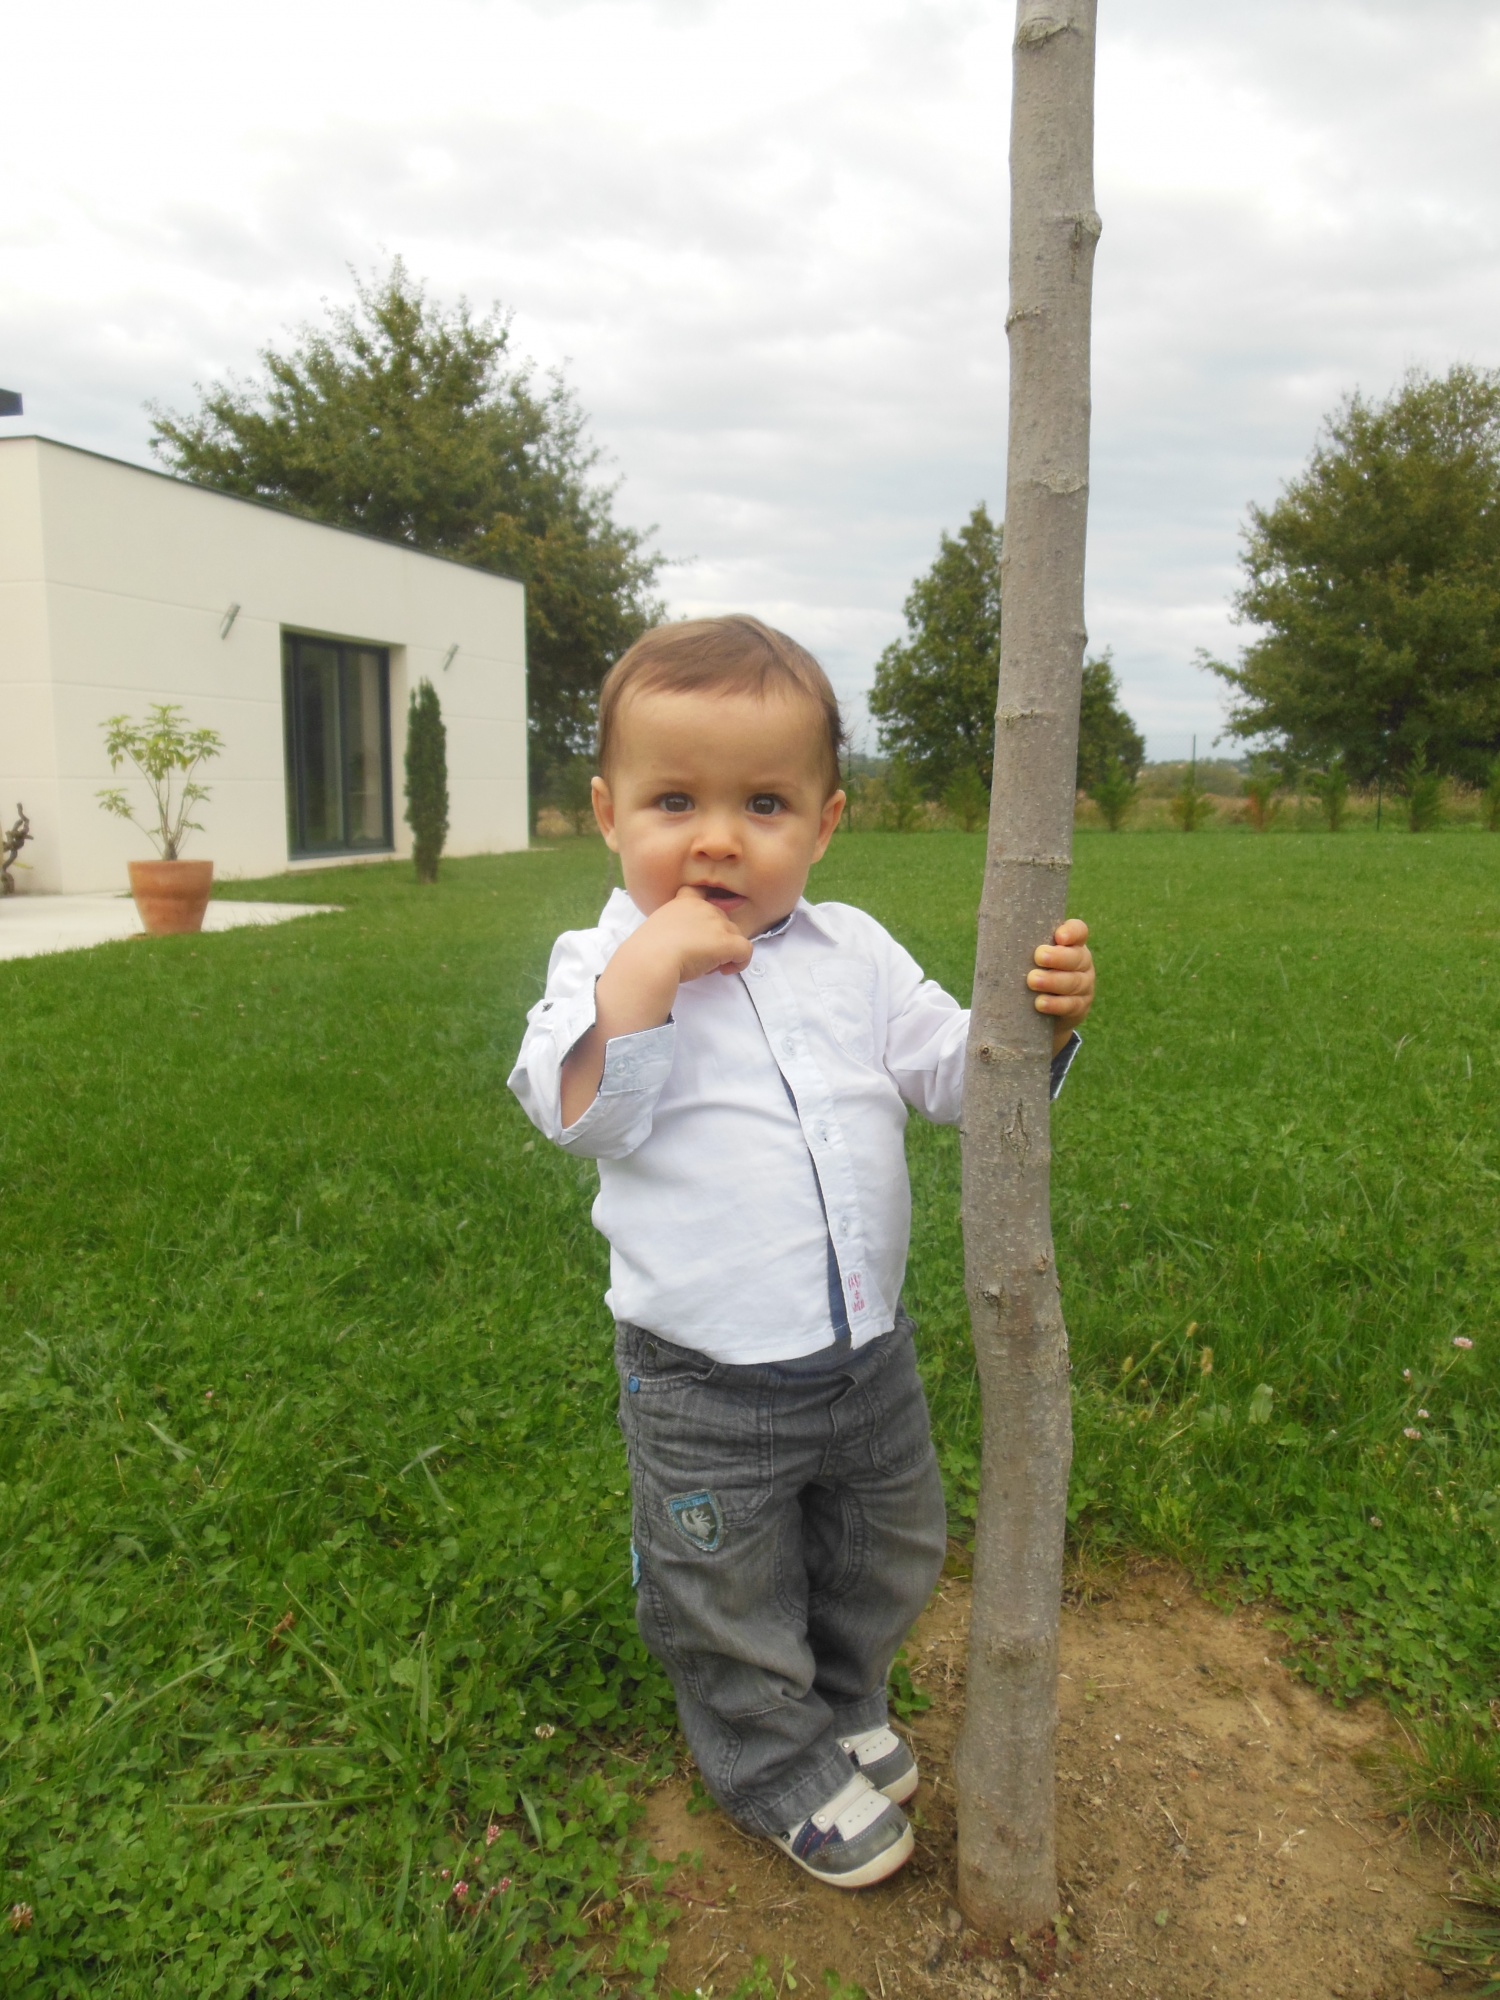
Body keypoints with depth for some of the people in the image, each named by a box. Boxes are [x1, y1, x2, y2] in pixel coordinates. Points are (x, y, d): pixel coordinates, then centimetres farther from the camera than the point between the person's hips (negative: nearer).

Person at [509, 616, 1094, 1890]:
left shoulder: (855, 953, 0)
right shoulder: (605, 963, -10)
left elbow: (956, 1075, 3)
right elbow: (580, 1115, -25)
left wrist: (1042, 1022, -15)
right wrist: (645, 969, -34)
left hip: (869, 1350, 5)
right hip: (705, 1384, -4)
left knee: (883, 1556, 26)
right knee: (730, 1596, 16)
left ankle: (844, 1707, 53)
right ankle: (776, 1762, 43)